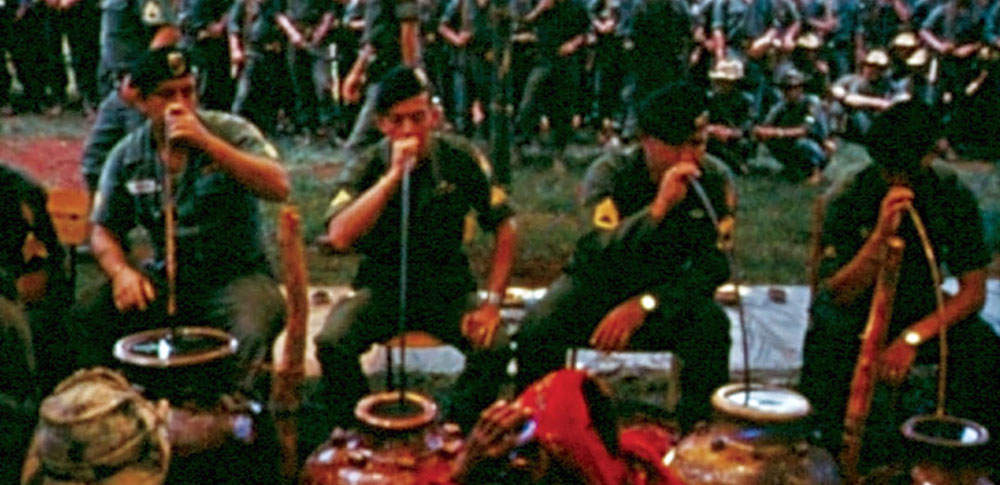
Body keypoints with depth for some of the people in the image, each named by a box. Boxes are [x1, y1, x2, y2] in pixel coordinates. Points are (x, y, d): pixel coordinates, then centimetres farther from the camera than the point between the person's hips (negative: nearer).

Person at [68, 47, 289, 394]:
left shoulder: (230, 132, -4)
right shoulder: (127, 157, 6)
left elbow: (278, 188, -19)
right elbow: (104, 230, 12)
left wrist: (207, 142, -23)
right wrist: (120, 271, -11)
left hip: (236, 273, -3)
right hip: (166, 278, 4)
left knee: (251, 333, -35)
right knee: (83, 319, -19)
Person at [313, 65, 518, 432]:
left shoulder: (461, 158, -5)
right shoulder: (366, 167, -7)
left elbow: (505, 227, -1)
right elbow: (339, 237, -24)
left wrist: (492, 302, -11)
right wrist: (394, 175, -28)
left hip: (447, 286, 0)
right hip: (382, 285, 0)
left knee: (494, 347, -28)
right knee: (332, 343, -27)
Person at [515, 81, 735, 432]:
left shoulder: (715, 181, -9)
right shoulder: (610, 174, -16)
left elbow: (713, 267, -11)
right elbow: (603, 255, -29)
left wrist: (644, 304, -23)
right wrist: (659, 207, -43)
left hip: (666, 289, 1)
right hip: (598, 282, -1)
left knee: (711, 325, -30)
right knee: (536, 330, -28)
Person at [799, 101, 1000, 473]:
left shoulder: (953, 195, -12)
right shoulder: (846, 199, -18)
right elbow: (839, 295, -23)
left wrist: (913, 337, -28)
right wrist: (881, 235, -38)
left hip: (919, 310, 2)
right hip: (856, 312, -2)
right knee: (828, 333, -36)